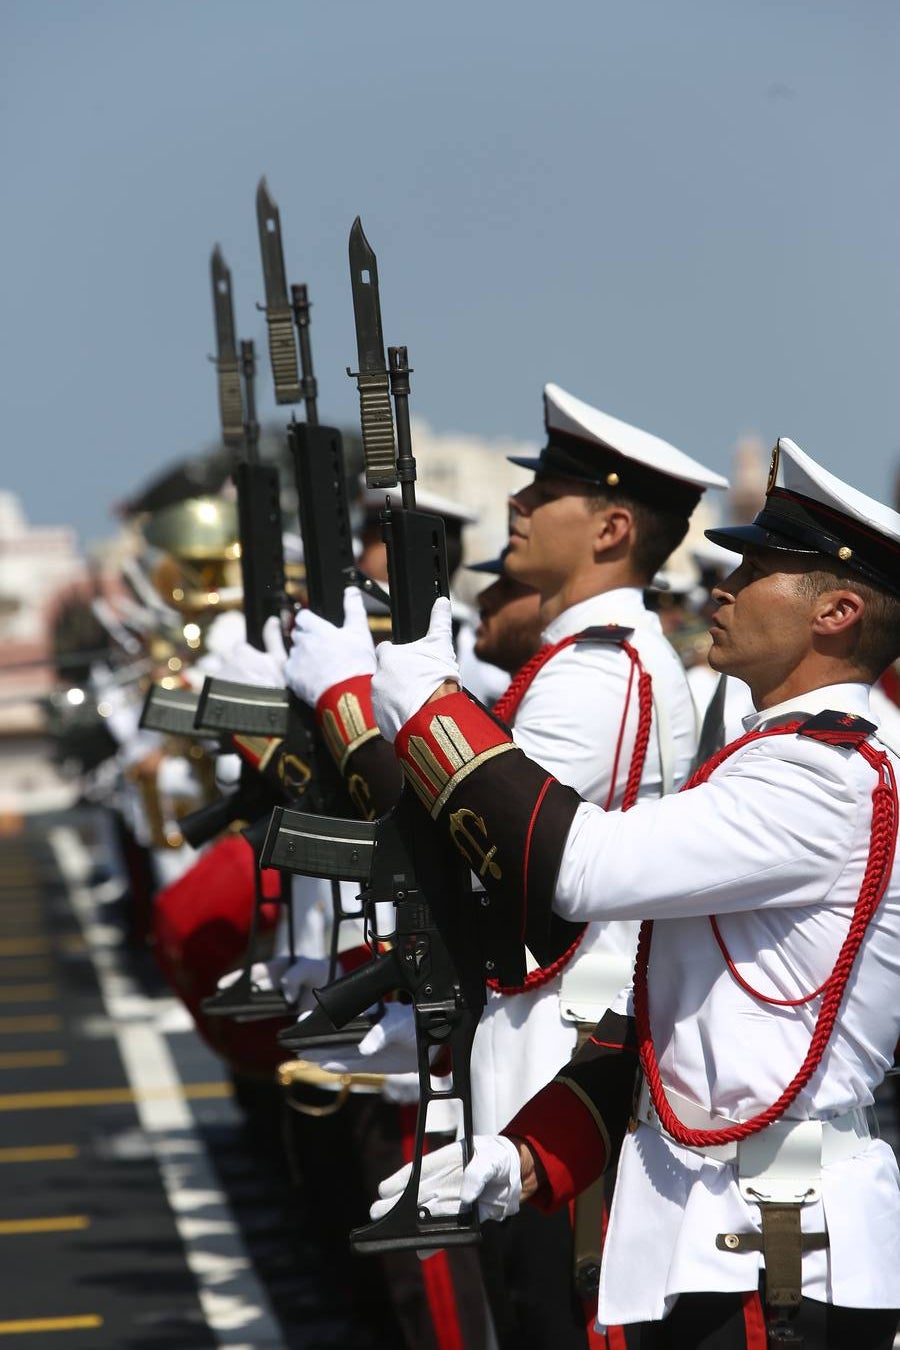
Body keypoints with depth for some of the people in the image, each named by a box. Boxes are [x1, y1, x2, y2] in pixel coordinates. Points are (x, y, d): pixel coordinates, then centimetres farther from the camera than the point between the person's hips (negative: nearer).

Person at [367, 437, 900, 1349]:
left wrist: (422, 703, -12)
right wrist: (524, 1157, 9)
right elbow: (672, 1018, 18)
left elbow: (578, 863, -22)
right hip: (711, 1242, 10)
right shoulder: (780, 765, 18)